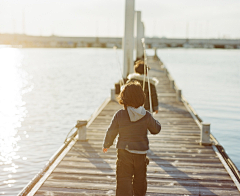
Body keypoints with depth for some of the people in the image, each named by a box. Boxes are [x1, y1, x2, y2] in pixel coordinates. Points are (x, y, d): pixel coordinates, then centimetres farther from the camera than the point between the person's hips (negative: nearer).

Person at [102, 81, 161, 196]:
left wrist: (106, 145, 14)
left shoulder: (119, 115, -12)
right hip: (141, 154, 2)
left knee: (124, 181, 1)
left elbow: (111, 132, -4)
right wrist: (154, 121, 25)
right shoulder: (146, 116, -10)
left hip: (124, 153, -2)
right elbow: (156, 129, 4)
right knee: (140, 180, 22)